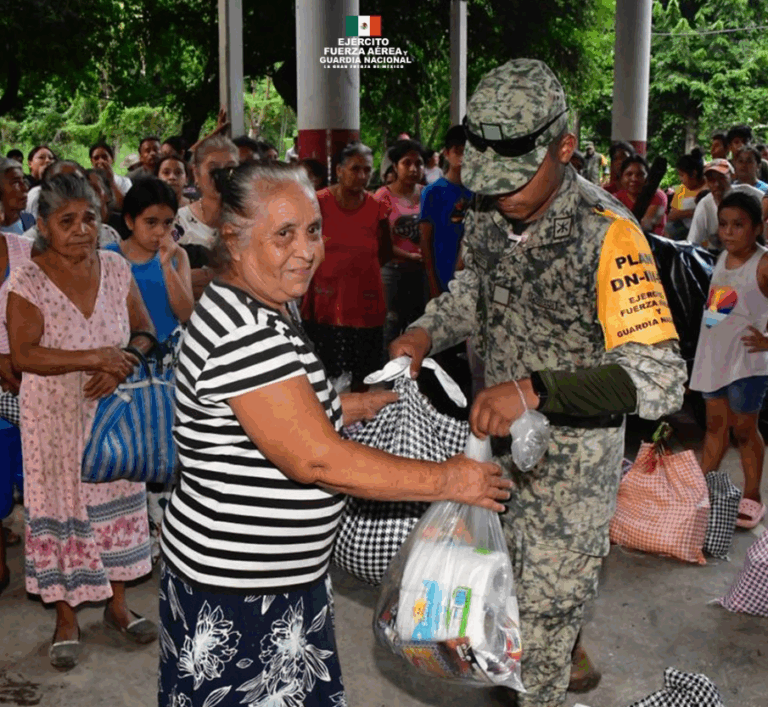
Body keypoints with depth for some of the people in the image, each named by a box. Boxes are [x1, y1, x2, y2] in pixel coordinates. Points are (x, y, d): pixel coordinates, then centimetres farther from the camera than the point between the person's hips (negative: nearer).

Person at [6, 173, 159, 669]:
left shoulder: (116, 269, -2)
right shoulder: (27, 282, -14)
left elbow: (145, 333, 4)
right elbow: (22, 354, -20)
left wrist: (120, 368, -16)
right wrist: (94, 357, -27)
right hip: (56, 419, -3)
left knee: (117, 499, 12)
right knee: (60, 508, 6)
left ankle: (117, 603, 30)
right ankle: (67, 619, 23)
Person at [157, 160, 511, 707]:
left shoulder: (269, 311, 8)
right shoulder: (242, 336, -26)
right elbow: (318, 461, -28)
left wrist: (373, 402, 12)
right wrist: (448, 480, -21)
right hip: (237, 593, -10)